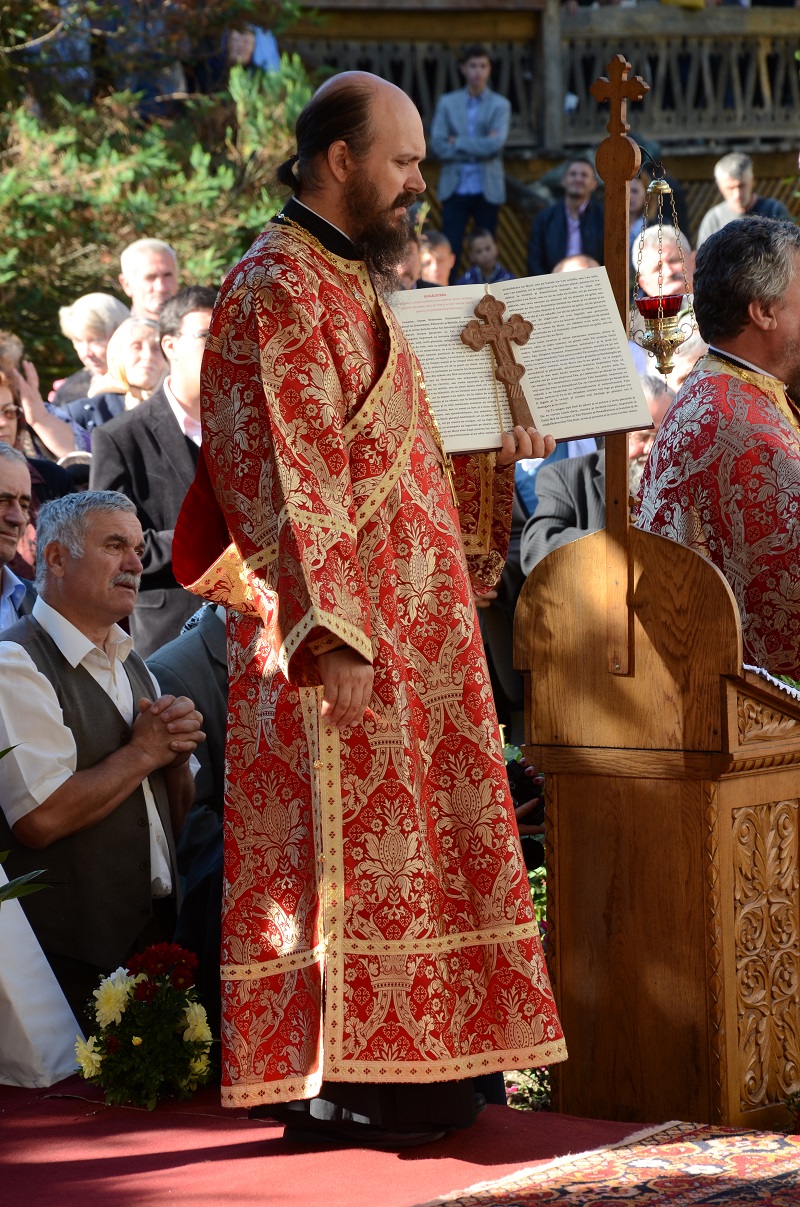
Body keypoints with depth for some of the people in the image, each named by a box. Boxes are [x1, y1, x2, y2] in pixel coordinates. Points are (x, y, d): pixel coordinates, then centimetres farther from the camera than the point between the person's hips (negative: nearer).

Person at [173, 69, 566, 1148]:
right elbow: (286, 473, -20)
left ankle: (396, 1065, 16)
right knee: (341, 847, -7)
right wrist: (330, 630, -25)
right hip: (338, 628, -10)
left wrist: (495, 450, 19)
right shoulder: (276, 289, -13)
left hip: (404, 629, 10)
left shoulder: (349, 282, 18)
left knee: (391, 846, 11)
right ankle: (331, 1087, -3)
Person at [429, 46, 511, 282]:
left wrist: (458, 143, -7)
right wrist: (478, 149, -9)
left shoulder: (500, 105, 5)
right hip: (455, 189, 0)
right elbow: (437, 146, -3)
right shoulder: (447, 103, 8)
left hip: (487, 190, 0)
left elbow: (495, 144, -10)